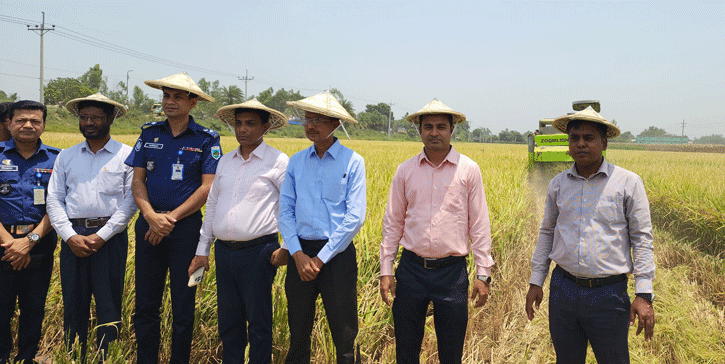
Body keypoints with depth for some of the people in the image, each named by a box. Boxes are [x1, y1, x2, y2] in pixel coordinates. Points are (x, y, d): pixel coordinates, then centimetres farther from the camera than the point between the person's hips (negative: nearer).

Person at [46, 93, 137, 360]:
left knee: (108, 306, -1)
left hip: (110, 237, -3)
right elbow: (54, 200, 9)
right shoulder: (65, 157, 14)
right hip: (72, 238, 3)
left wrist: (101, 236, -11)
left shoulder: (127, 155, 3)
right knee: (73, 305, 8)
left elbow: (130, 201, -4)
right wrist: (70, 236, -6)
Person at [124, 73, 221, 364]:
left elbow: (207, 187, -7)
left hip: (186, 227, -3)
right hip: (149, 224, 3)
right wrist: (150, 215, -13)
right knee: (145, 303, 7)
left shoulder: (206, 139, 0)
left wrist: (171, 217, -13)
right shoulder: (149, 133, 9)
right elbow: (138, 179, 4)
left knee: (183, 304, 5)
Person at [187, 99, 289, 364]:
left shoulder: (279, 162, -4)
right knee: (228, 321, 13)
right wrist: (202, 250, 16)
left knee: (258, 322, 3)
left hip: (258, 252, -5)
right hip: (224, 251, 5)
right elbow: (212, 206, 18)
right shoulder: (225, 161, 12)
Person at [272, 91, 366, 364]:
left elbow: (355, 217, -10)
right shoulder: (296, 162, 7)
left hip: (336, 254, -3)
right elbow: (285, 211, 4)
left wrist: (321, 258, -11)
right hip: (300, 252, 3)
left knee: (344, 335, 5)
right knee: (298, 332, 13)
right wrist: (297, 254, -9)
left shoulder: (352, 162, -4)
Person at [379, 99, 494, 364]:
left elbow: (479, 225, 2)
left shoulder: (469, 170, 0)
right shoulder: (405, 171, 5)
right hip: (411, 269, 2)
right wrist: (386, 270, 4)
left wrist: (483, 273, -2)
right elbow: (392, 223, 8)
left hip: (452, 272, -1)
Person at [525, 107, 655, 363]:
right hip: (563, 288, 3)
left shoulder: (628, 183, -3)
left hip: (609, 294, -3)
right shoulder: (558, 184, 7)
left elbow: (642, 239, -3)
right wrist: (535, 281, 12)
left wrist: (644, 295, -8)